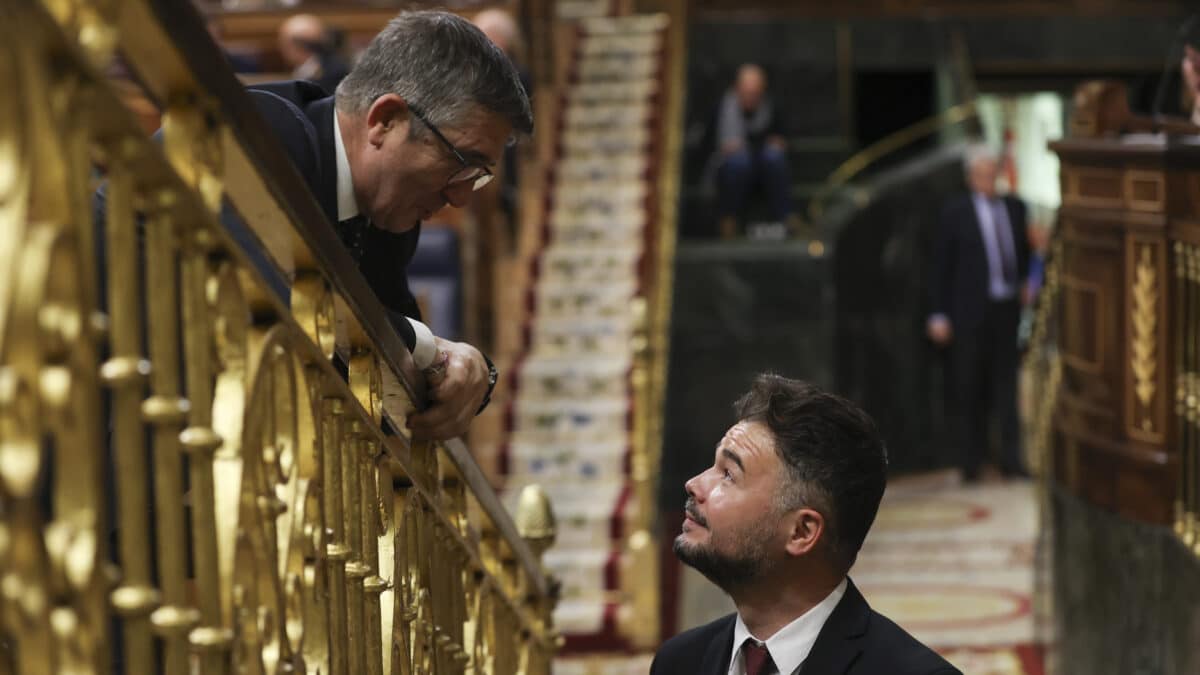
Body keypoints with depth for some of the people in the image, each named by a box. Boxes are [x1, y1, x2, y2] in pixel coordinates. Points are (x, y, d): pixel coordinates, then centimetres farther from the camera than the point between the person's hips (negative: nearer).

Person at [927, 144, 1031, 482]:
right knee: (967, 389, 2)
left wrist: (1025, 284, 6)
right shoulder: (956, 211, -1)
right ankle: (970, 463, 11)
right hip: (970, 311, -3)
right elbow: (941, 265, -1)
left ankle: (1010, 459, 8)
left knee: (1005, 385, 5)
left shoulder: (1014, 208, 10)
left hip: (1007, 309, 3)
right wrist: (939, 315, -4)